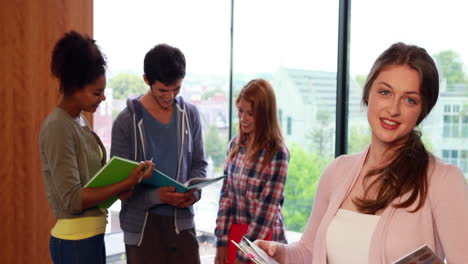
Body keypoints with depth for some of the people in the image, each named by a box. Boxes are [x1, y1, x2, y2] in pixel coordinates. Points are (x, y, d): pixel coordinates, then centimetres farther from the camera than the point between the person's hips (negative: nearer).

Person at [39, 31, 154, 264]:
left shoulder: (80, 121, 8)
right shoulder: (57, 127, -17)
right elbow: (72, 199, -20)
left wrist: (120, 186, -5)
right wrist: (127, 183, -22)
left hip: (91, 236, 8)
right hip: (75, 242, -8)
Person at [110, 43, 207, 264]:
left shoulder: (190, 115, 3)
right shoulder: (127, 121, -9)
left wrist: (194, 191, -10)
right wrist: (156, 196, -23)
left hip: (182, 222, 3)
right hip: (143, 226, -3)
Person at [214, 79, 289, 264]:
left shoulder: (277, 153, -13)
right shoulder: (235, 145, 4)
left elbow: (268, 208, -15)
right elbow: (226, 195, 5)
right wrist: (221, 241, -1)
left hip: (262, 237, -5)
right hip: (233, 233, 5)